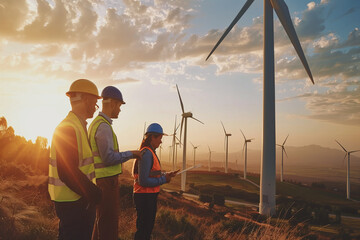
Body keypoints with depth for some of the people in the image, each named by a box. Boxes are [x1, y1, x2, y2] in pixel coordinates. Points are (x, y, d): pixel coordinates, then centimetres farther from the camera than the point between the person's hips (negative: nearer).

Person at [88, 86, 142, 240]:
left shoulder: (95, 124, 15)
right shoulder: (104, 126, -18)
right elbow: (109, 157, -22)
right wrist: (130, 154, -10)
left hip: (100, 179, 10)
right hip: (107, 180, -10)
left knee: (101, 220, 19)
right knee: (108, 223, -3)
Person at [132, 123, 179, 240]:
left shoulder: (151, 152, 12)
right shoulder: (146, 153, -20)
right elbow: (143, 181, -25)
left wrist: (167, 174, 4)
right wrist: (164, 179, -16)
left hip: (150, 196, 10)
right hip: (145, 196, -10)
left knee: (149, 226, 20)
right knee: (144, 228, 1)